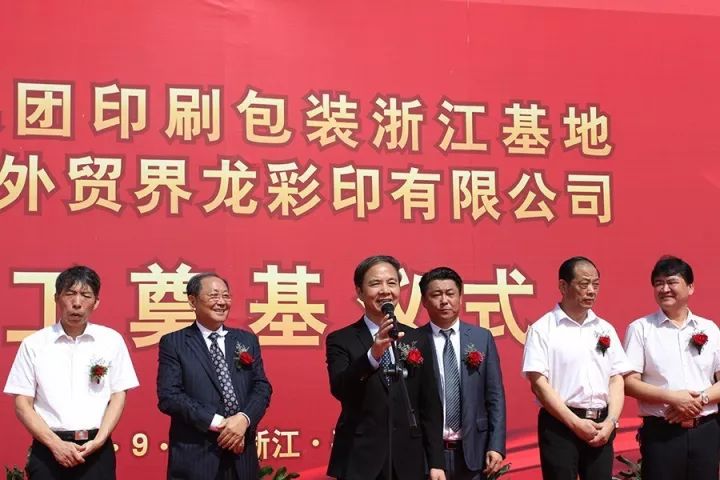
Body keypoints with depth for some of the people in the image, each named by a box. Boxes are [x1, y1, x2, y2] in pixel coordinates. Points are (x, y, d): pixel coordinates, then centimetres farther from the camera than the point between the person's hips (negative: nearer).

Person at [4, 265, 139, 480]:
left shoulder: (111, 340, 4)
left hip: (96, 450, 1)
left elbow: (118, 396, 5)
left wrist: (99, 440, -8)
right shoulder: (34, 344, 2)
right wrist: (56, 444, -10)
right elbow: (22, 404, 1)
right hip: (48, 450, 0)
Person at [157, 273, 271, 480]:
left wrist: (244, 419, -13)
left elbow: (262, 387, 6)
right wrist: (217, 423, -17)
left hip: (241, 456, 4)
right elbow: (168, 397, -10)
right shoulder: (173, 343, 0)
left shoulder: (247, 340, 12)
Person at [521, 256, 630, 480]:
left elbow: (616, 379, 11)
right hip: (560, 424, -5)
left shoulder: (605, 329, 13)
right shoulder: (542, 329, -3)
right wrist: (575, 423, -13)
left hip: (601, 427, 5)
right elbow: (539, 383, -9)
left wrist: (611, 421, -4)